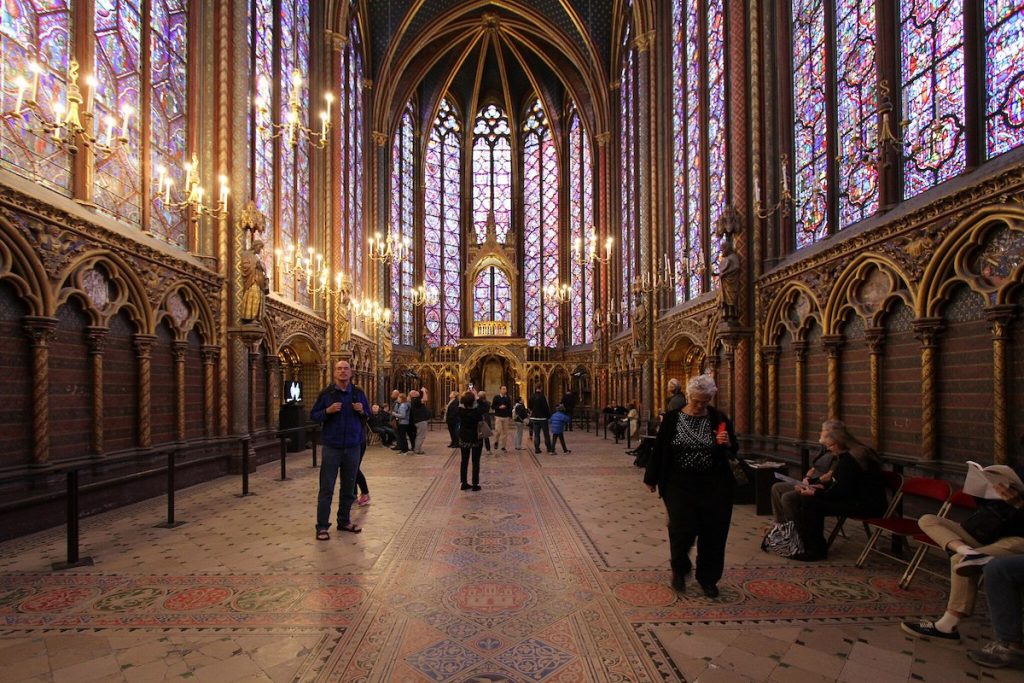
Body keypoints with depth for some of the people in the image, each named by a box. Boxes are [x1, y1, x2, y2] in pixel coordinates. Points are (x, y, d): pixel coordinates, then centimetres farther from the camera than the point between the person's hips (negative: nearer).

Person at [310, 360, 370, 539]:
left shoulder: (358, 393, 4)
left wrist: (362, 411, -11)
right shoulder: (326, 393, -3)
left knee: (349, 487, 12)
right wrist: (328, 411, -18)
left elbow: (369, 415, 11)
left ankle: (344, 521, 26)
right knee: (326, 488, 0)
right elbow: (313, 416, 0)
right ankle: (322, 526, 9)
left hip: (353, 447, 3)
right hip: (332, 446, -3)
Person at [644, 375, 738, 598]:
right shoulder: (672, 418, -4)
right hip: (680, 485, -1)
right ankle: (679, 570, 25)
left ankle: (708, 578, 28)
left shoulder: (719, 419, -1)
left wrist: (727, 444, -17)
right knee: (682, 529, -4)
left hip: (714, 487, 1)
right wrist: (651, 479, 5)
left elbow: (734, 452, 6)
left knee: (713, 533, 6)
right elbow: (659, 449, 2)